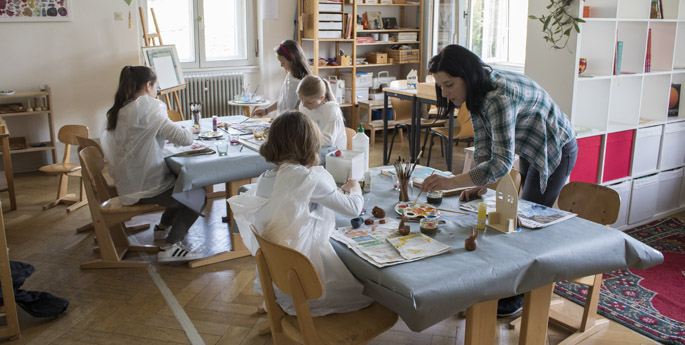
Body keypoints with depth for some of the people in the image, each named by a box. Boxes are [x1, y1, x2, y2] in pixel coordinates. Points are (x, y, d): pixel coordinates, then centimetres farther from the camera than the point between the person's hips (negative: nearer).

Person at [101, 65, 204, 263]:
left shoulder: (120, 110, 8)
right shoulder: (147, 108, -18)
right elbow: (182, 138, -21)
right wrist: (190, 131, 1)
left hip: (128, 185, 9)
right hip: (144, 189, -9)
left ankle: (163, 227, 33)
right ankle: (170, 247, -2)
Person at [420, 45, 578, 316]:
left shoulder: (500, 97, -39)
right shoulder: (478, 91, -10)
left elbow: (502, 161, -45)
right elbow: (483, 144, -7)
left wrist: (452, 182, -51)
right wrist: (477, 184, -18)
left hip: (556, 152, -9)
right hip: (529, 152, 9)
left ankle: (515, 299, 11)